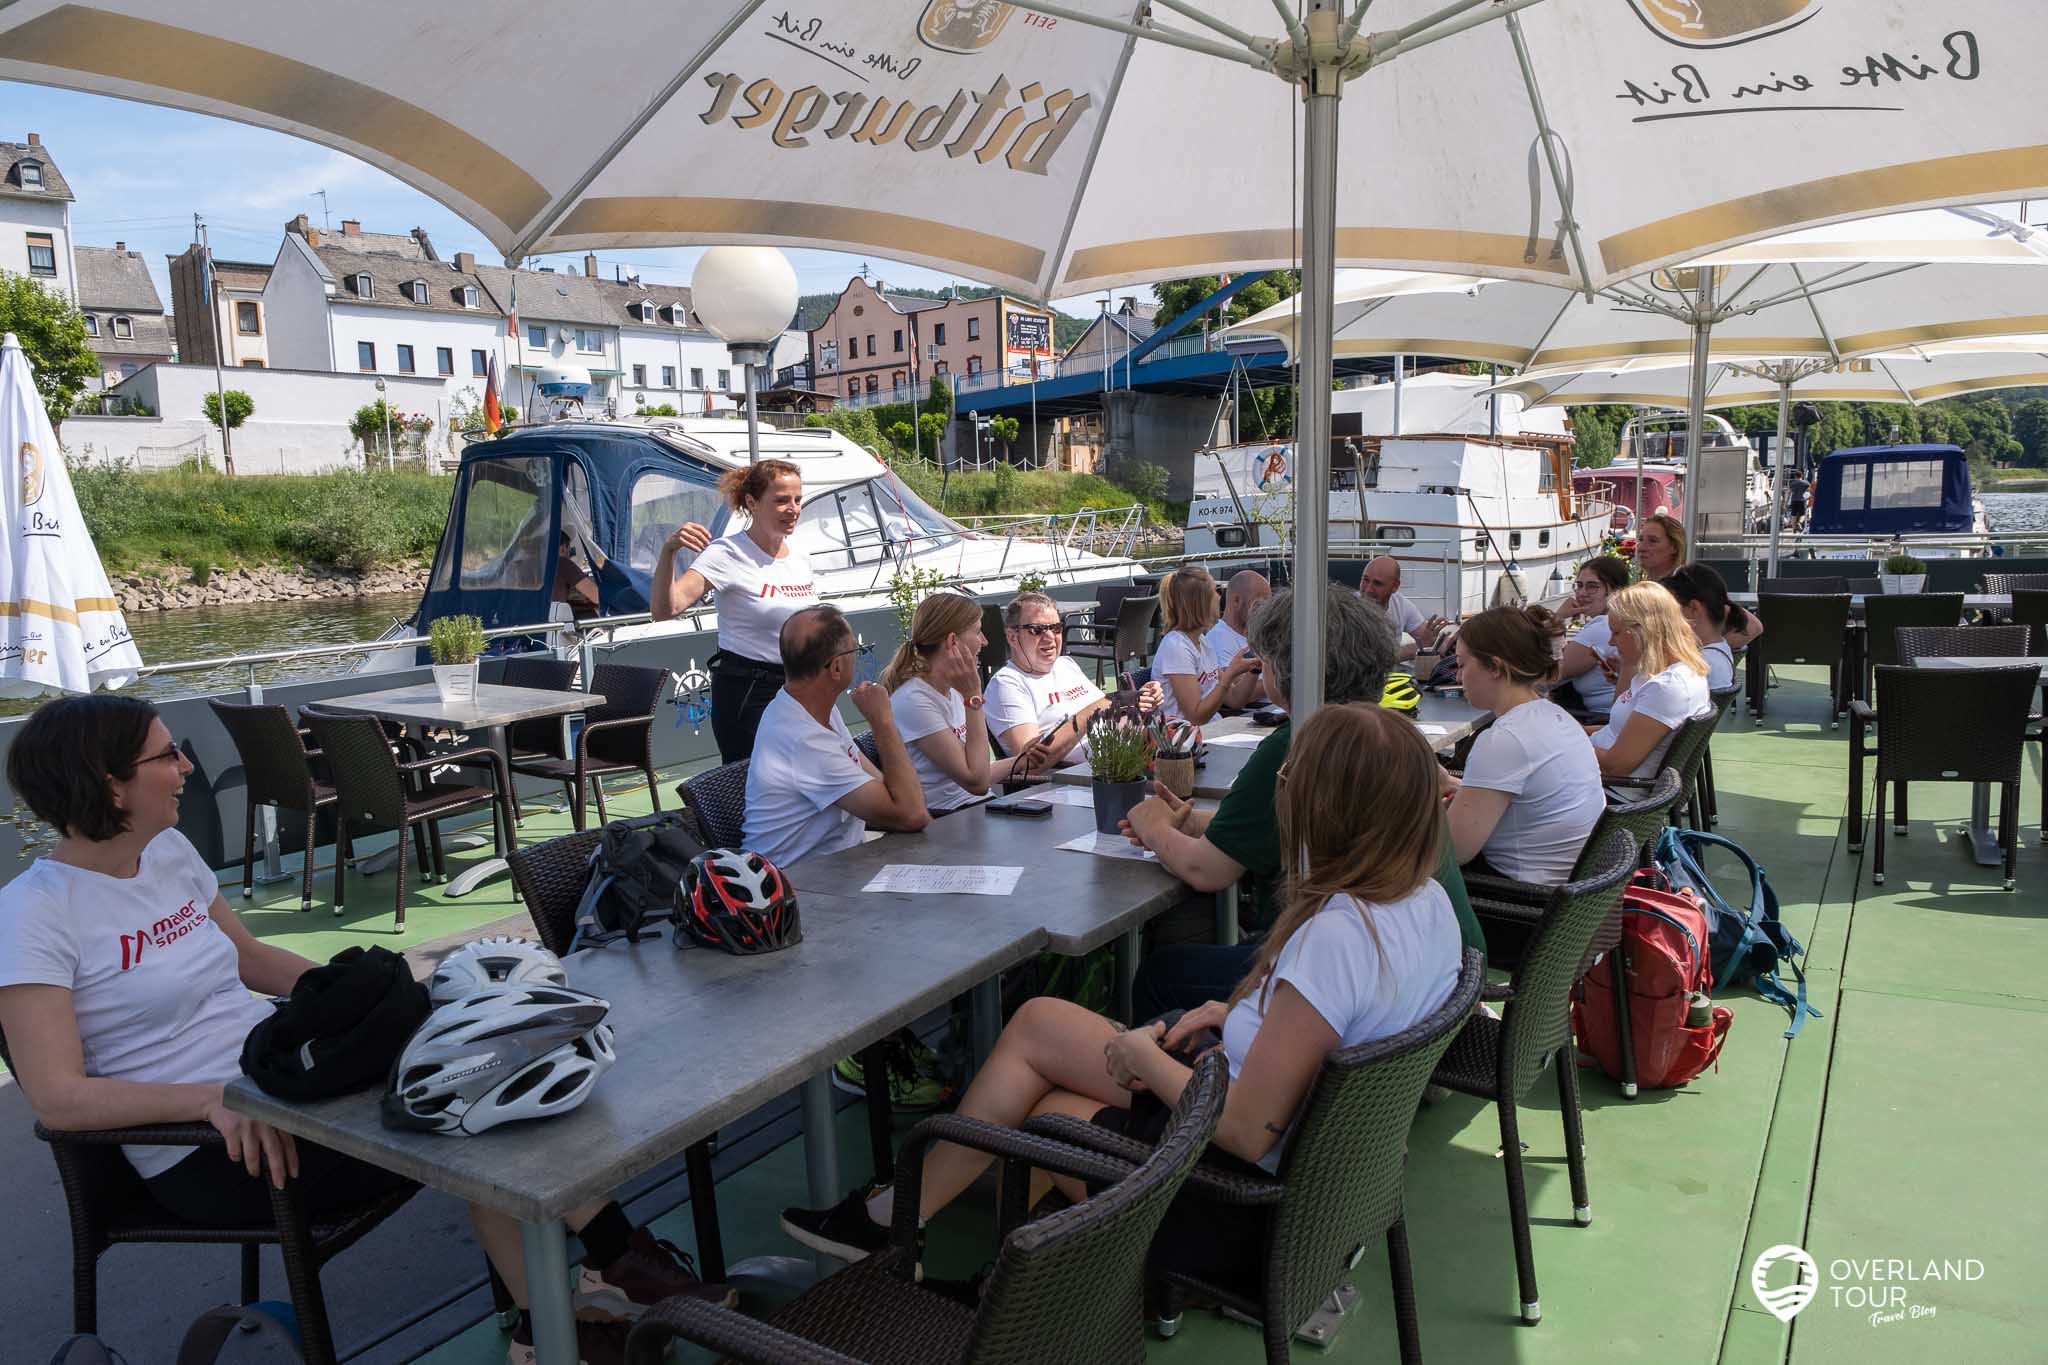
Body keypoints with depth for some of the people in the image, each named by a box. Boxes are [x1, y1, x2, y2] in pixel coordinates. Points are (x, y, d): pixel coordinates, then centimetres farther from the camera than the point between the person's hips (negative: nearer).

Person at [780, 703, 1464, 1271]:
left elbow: (1245, 1132, -29)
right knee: (1037, 1021, 12)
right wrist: (1239, 1015, 2)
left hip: (1248, 1174, -9)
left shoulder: (1334, 937, -32)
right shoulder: (1428, 899, -5)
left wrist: (1145, 1055, -14)